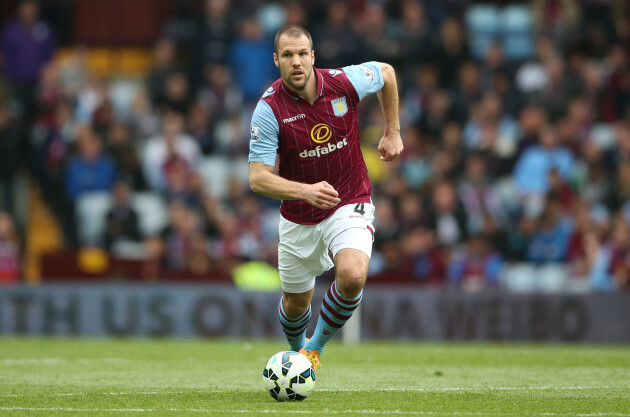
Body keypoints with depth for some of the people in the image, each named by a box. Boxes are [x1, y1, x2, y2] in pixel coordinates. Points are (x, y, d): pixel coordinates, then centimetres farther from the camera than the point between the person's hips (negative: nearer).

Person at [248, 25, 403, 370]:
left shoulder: (345, 82, -15)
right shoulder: (269, 109, -20)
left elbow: (386, 73, 8)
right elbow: (258, 178, -24)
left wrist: (392, 131, 8)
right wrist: (305, 191, -40)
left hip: (349, 204, -1)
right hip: (298, 218, 1)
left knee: (352, 277, -28)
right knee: (296, 303, 14)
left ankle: (315, 349, -3)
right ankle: (297, 351, 50)